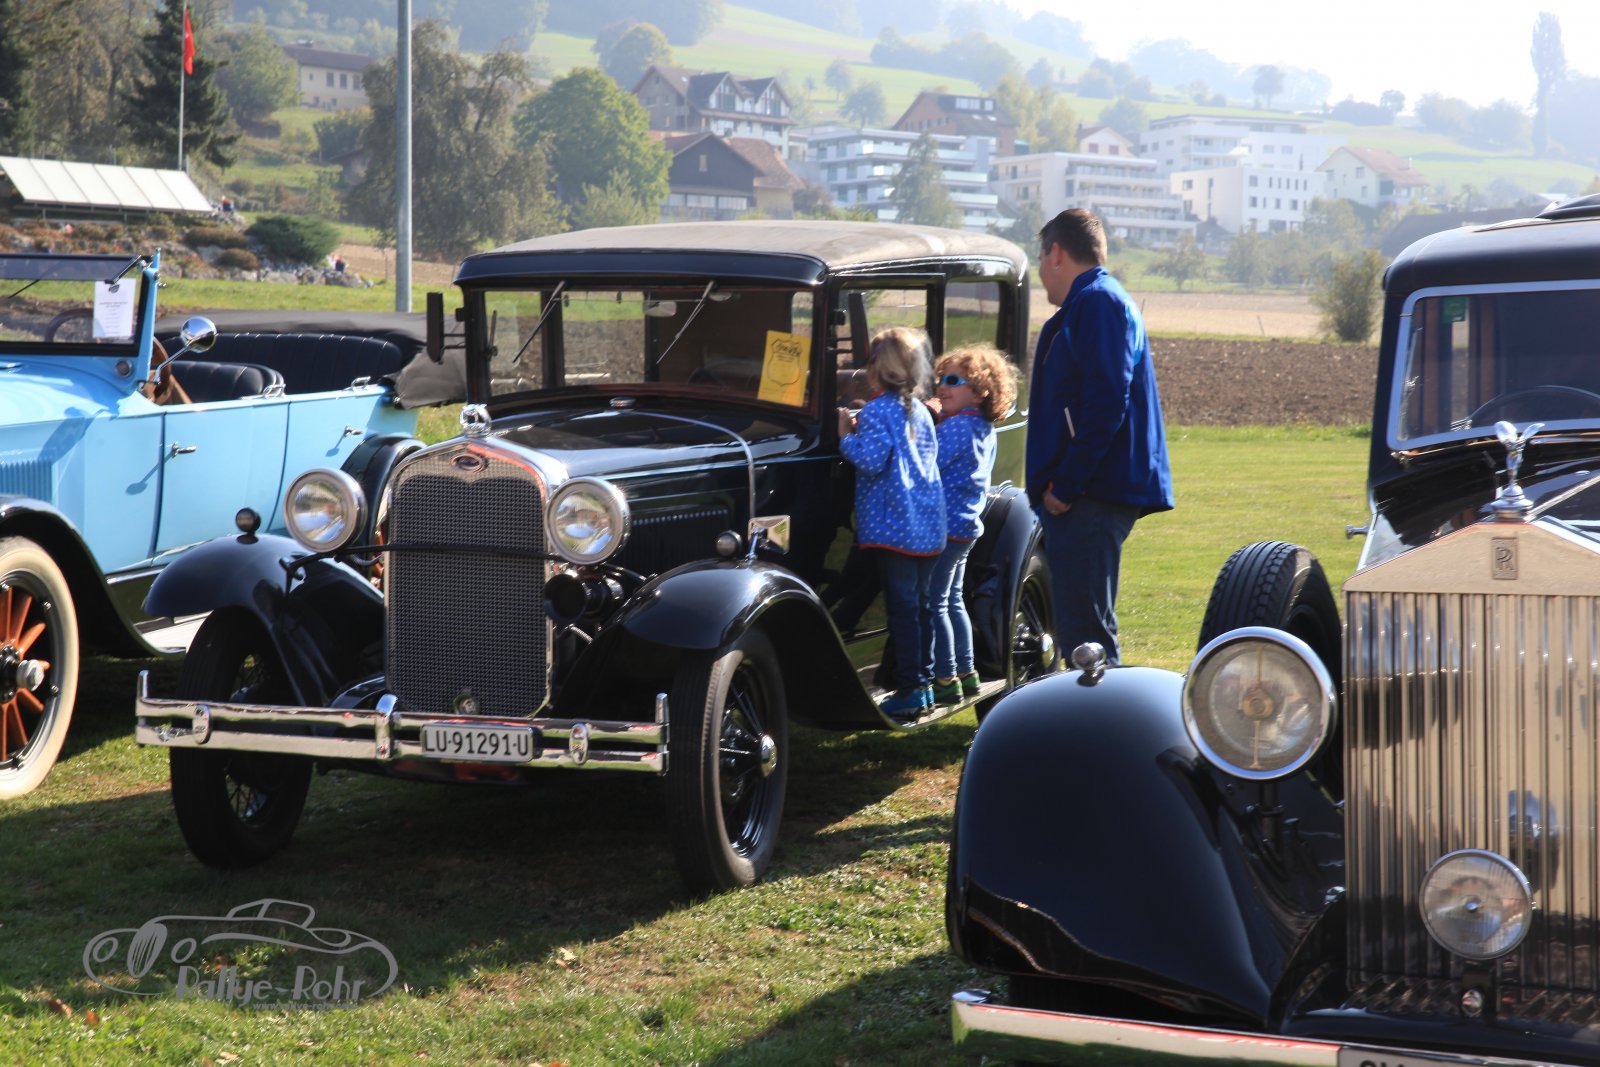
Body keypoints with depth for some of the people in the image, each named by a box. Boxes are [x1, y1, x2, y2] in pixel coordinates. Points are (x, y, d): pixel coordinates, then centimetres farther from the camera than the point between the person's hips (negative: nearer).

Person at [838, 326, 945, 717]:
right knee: (921, 603, 14)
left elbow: (871, 461, -21)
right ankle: (925, 681, 19)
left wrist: (847, 436, -5)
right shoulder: (920, 411, 12)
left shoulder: (878, 410, -11)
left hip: (893, 525, -7)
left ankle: (909, 689, -3)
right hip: (928, 524, 8)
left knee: (902, 607, -5)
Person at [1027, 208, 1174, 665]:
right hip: (1088, 495, 11)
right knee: (1082, 628, 15)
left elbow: (1105, 404, -21)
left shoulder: (1098, 303, -11)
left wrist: (1066, 484, -20)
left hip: (1090, 501, -11)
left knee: (1086, 633, -11)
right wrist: (1058, 484, 20)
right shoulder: (1095, 303, 22)